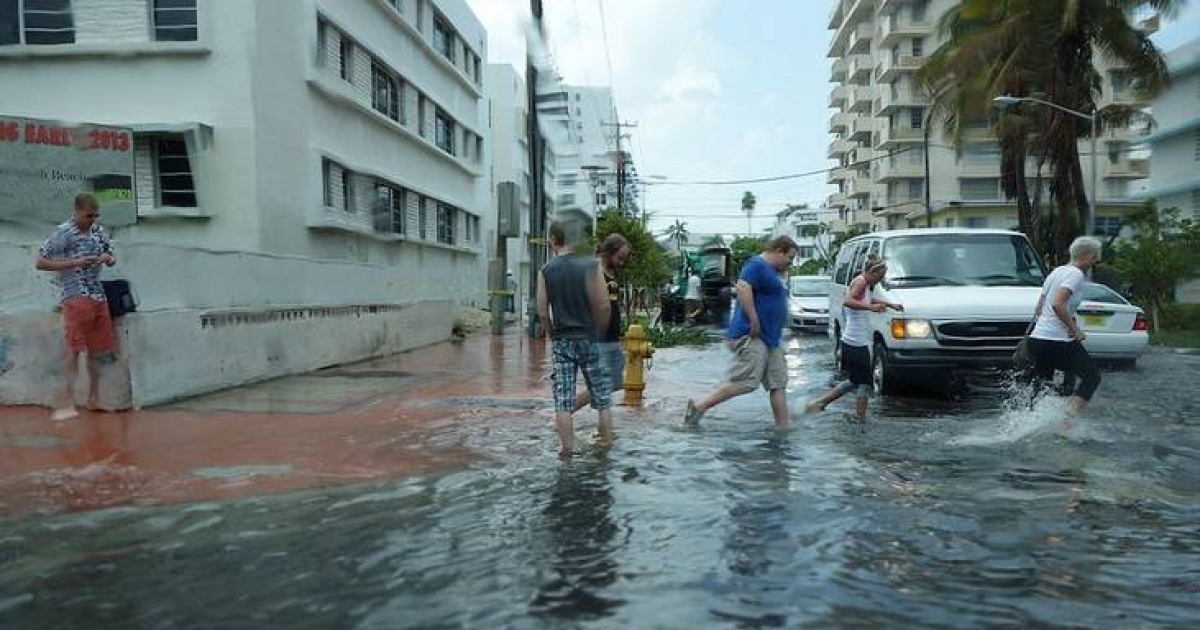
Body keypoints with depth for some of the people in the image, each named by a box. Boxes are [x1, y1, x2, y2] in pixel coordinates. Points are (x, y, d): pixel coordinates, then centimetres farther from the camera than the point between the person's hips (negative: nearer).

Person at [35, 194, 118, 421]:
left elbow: (111, 258, 22)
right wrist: (75, 262, -17)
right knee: (74, 349, -11)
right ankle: (70, 404, -11)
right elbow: (40, 263, -8)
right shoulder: (63, 233, -7)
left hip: (98, 296, 6)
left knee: (97, 349, 10)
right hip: (76, 297, -6)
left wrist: (109, 259, -3)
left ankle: (94, 398, 22)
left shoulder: (98, 231, 11)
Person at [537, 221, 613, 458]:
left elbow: (542, 313, -2)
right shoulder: (591, 265, -6)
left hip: (561, 341, 1)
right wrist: (599, 331, 6)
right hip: (588, 338, -1)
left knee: (563, 399, 6)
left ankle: (567, 448, 8)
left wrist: (554, 334, 13)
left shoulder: (546, 271, -2)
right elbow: (603, 306, -9)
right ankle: (607, 443, 18)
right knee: (602, 396, 11)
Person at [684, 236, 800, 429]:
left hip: (772, 337, 11)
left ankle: (783, 428, 12)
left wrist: (784, 275, 16)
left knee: (779, 384, 8)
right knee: (746, 381, -15)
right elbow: (742, 287, -26)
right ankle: (699, 407, -7)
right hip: (751, 335, -11)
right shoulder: (757, 264, -11)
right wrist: (754, 321, -25)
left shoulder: (775, 270, 20)